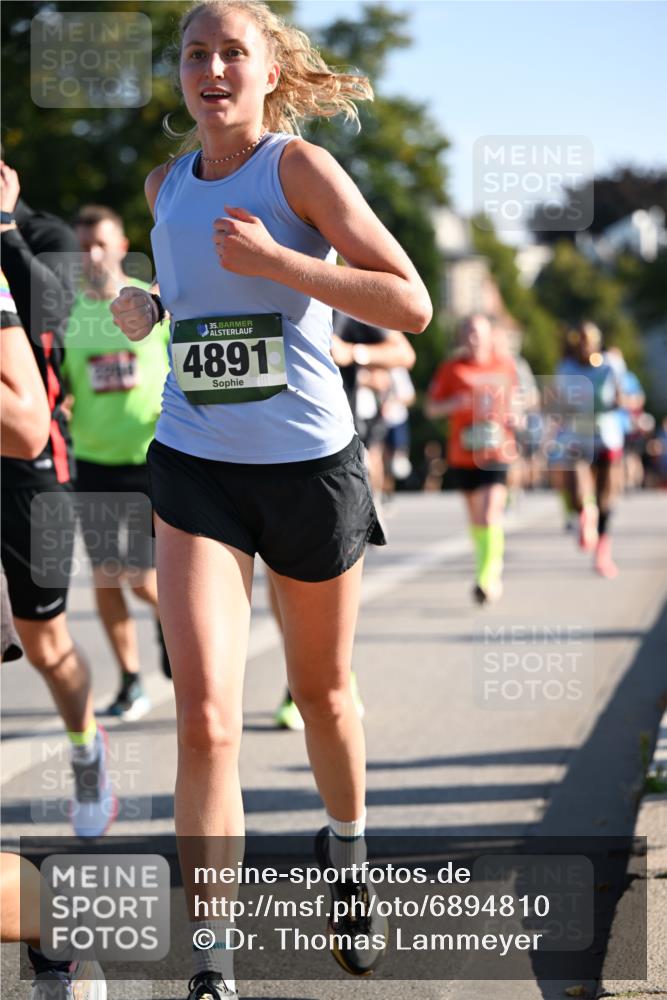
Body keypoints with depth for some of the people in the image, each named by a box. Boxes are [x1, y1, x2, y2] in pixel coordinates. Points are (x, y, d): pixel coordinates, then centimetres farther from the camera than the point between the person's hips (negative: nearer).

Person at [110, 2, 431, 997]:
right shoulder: (166, 185, 7)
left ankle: (346, 853, 47)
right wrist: (144, 307, 11)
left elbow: (412, 304, -16)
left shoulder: (301, 167, -8)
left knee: (322, 693, 17)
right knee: (206, 716, -12)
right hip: (194, 468, 2)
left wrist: (274, 260, -23)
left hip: (310, 465, -2)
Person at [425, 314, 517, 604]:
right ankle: (492, 569, 34)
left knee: (490, 514, -17)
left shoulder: (505, 365, 5)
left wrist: (512, 415, 2)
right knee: (475, 517, 13)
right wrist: (456, 403, -18)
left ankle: (487, 579, -18)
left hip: (497, 452, -2)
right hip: (463, 454, 2)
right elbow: (431, 408, 1)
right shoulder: (451, 368, 0)